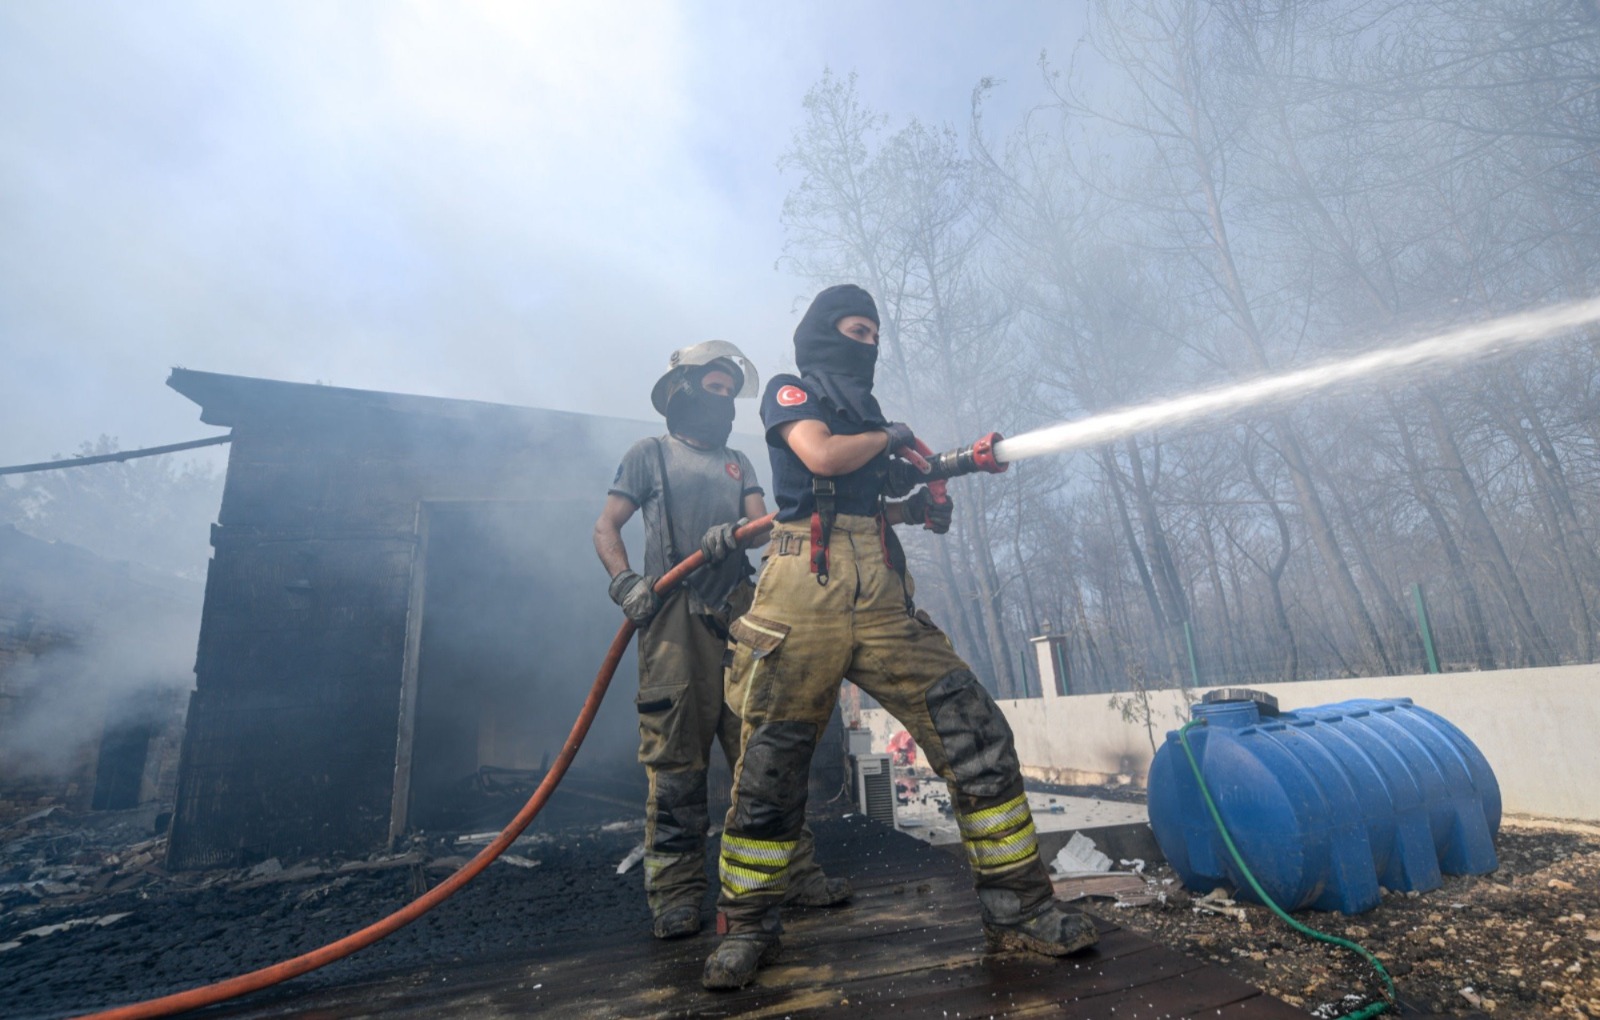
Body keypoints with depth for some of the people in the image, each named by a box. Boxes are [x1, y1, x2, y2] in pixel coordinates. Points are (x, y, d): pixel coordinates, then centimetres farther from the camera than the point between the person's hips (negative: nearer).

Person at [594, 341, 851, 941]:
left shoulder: (737, 463, 25)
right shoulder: (650, 454, 14)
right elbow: (607, 528, 7)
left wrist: (736, 532, -13)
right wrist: (624, 581, -11)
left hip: (739, 614, 4)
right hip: (675, 617, -4)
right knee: (676, 756, -3)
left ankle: (792, 869, 12)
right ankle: (676, 890, 7)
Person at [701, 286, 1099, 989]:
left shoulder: (869, 413, 26)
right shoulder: (789, 391, 9)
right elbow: (822, 456, -11)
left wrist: (922, 505, 10)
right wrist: (892, 436, 6)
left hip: (883, 605, 6)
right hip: (805, 599, -5)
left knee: (978, 739, -2)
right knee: (770, 767, 1)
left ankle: (1020, 911, 11)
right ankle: (749, 929, 22)